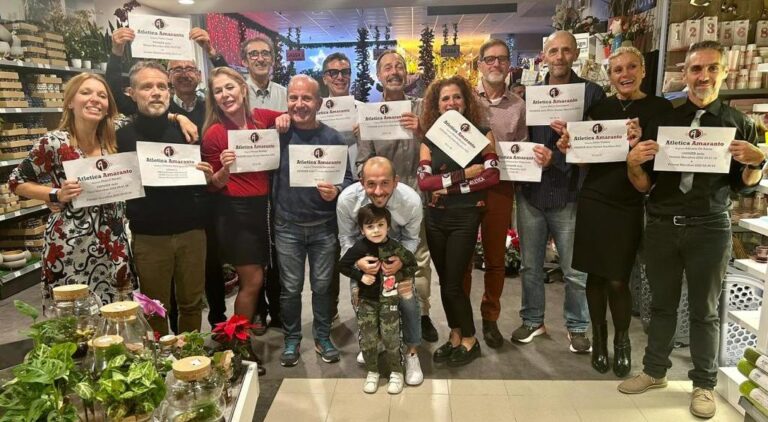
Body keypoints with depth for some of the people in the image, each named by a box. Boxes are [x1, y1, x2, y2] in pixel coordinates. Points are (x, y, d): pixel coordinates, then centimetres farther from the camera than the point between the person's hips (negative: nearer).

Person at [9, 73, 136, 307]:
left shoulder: (113, 139, 2)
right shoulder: (54, 143, -10)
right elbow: (16, 182, 0)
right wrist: (57, 195, -14)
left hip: (113, 243, 5)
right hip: (70, 245, -4)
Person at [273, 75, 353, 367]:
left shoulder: (333, 138, -2)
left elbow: (348, 179, -2)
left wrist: (336, 191, -19)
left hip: (324, 226, 0)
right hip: (287, 226, 0)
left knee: (322, 285, 12)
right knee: (290, 287, 10)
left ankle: (323, 338, 30)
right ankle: (291, 340, 29)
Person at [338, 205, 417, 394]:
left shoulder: (395, 247, -15)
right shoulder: (359, 248, -14)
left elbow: (413, 265, -2)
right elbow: (342, 265, -3)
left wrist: (398, 276, -13)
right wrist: (360, 276, -13)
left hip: (388, 299, -1)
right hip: (366, 300, 1)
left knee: (390, 338, 4)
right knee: (367, 339, 7)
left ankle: (396, 372, 26)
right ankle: (372, 372, 29)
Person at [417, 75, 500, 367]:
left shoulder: (480, 133, -1)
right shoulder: (430, 139, 6)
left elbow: (492, 175, -11)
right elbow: (423, 181, -6)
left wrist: (448, 187, -12)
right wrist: (464, 174, -16)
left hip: (465, 217, -4)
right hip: (435, 218, 4)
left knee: (453, 283, -2)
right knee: (444, 281, 11)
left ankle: (469, 341, 19)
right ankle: (455, 336, 28)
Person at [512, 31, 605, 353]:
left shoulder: (592, 93, -2)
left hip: (568, 193, -2)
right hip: (530, 191, 3)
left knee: (575, 270, 7)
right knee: (530, 265, 14)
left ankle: (577, 327, 27)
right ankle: (533, 320, 32)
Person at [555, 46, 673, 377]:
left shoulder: (660, 108, -1)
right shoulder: (599, 107, 6)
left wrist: (640, 145, -24)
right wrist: (568, 149, -11)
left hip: (628, 206, -2)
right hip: (593, 200, 2)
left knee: (618, 281, 0)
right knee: (595, 275, 8)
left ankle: (622, 340, 26)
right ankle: (598, 338, 28)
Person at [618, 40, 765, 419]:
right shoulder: (662, 120, 3)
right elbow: (644, 185, 2)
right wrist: (633, 163, -18)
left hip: (710, 229, -1)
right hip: (662, 226, 1)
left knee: (705, 310, 10)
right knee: (661, 303, 14)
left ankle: (704, 383, 26)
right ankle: (654, 371, 30)